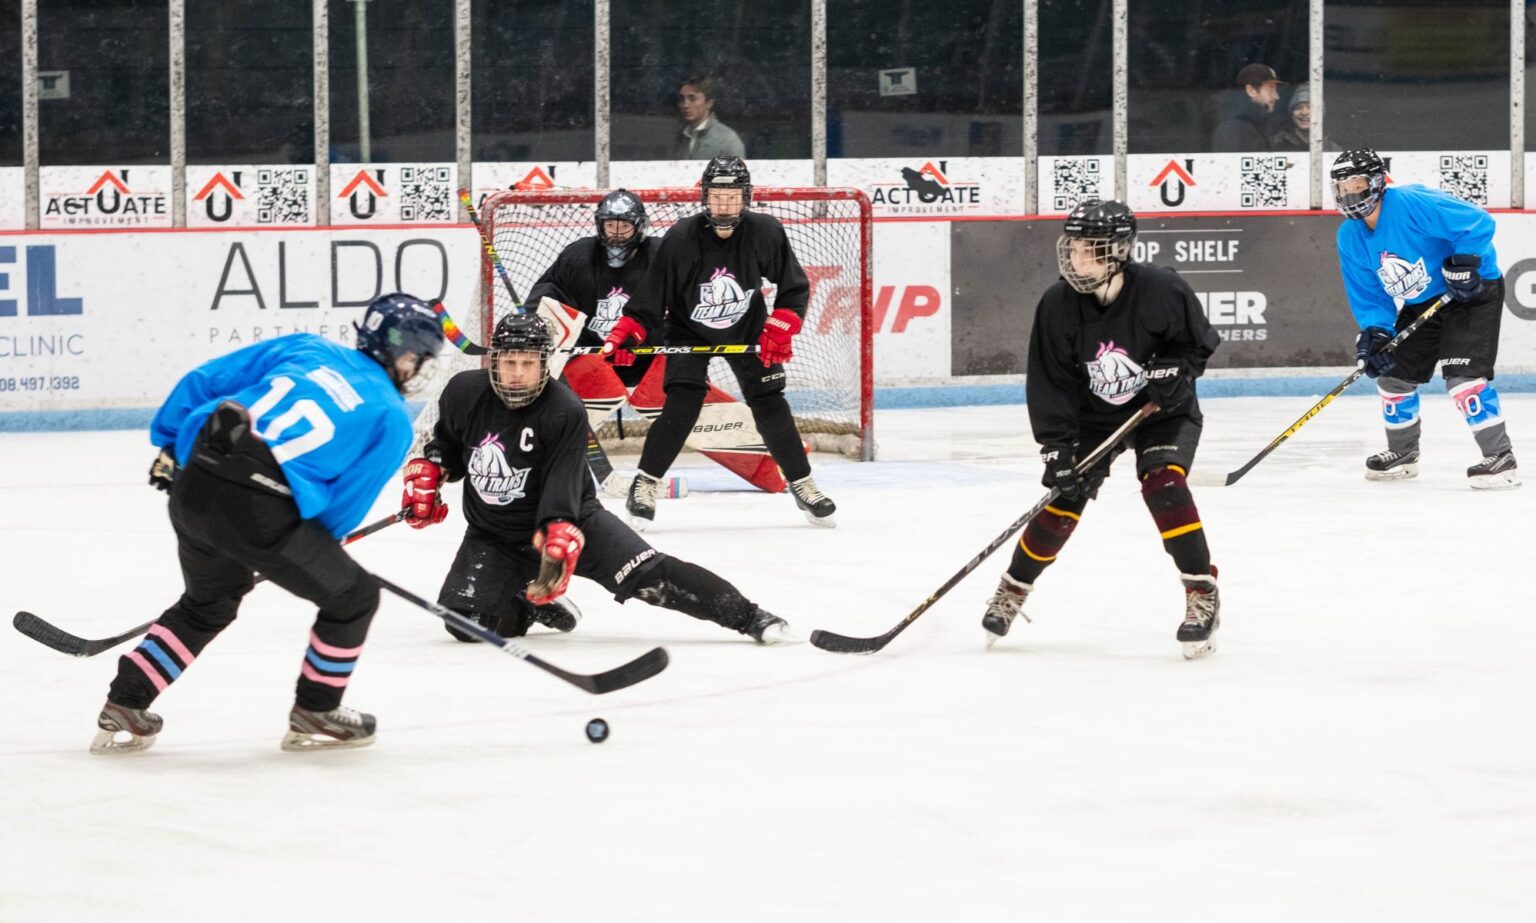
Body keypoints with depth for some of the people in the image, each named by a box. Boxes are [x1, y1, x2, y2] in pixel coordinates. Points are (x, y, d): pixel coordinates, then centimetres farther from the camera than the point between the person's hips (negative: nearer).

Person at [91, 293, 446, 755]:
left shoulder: (305, 349, 21)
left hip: (193, 483, 6)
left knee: (208, 603, 32)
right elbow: (344, 507, 6)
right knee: (352, 597, 16)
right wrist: (292, 554, 22)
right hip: (260, 508, -6)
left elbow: (204, 381, 18)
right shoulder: (391, 419, 9)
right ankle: (314, 716, 27)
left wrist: (169, 444, 28)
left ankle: (123, 710, 29)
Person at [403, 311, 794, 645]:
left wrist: (559, 537, -43)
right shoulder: (464, 393, -9)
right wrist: (426, 474, -7)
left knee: (648, 574, -22)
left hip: (570, 521, -3)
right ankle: (532, 608, 16)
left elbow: (562, 485, -29)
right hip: (493, 535, 3)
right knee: (465, 622, -17)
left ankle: (747, 616, -17)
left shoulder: (565, 412, -21)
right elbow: (447, 444, 12)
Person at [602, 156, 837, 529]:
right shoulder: (681, 239, -25)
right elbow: (650, 298, -18)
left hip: (746, 330, 2)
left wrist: (781, 328, -16)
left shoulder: (766, 232, -21)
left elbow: (794, 287, -7)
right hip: (689, 330, -2)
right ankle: (644, 485, -7)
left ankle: (803, 485, 13)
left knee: (770, 405, -2)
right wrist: (623, 336, -28)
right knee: (682, 406, -18)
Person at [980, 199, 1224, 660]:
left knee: (1163, 483, -25)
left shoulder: (1161, 291, -25)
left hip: (1164, 411, -2)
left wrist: (1173, 371, -24)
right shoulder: (1058, 305, -19)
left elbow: (1199, 342, -6)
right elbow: (1050, 385, -14)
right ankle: (1012, 590, 18)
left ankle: (1202, 595, -15)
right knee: (1063, 498, -4)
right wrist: (1058, 449, -19)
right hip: (1093, 414, 2)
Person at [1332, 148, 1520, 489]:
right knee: (1393, 374, 12)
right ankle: (1403, 453, 34)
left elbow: (1478, 222, -27)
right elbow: (1368, 295, 2)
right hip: (1419, 305, 9)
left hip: (1473, 291, -8)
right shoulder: (1350, 238, -2)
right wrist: (1374, 332, -14)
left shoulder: (1414, 204, -27)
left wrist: (1464, 264, -33)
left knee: (1461, 374, -23)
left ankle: (1501, 457, -18)